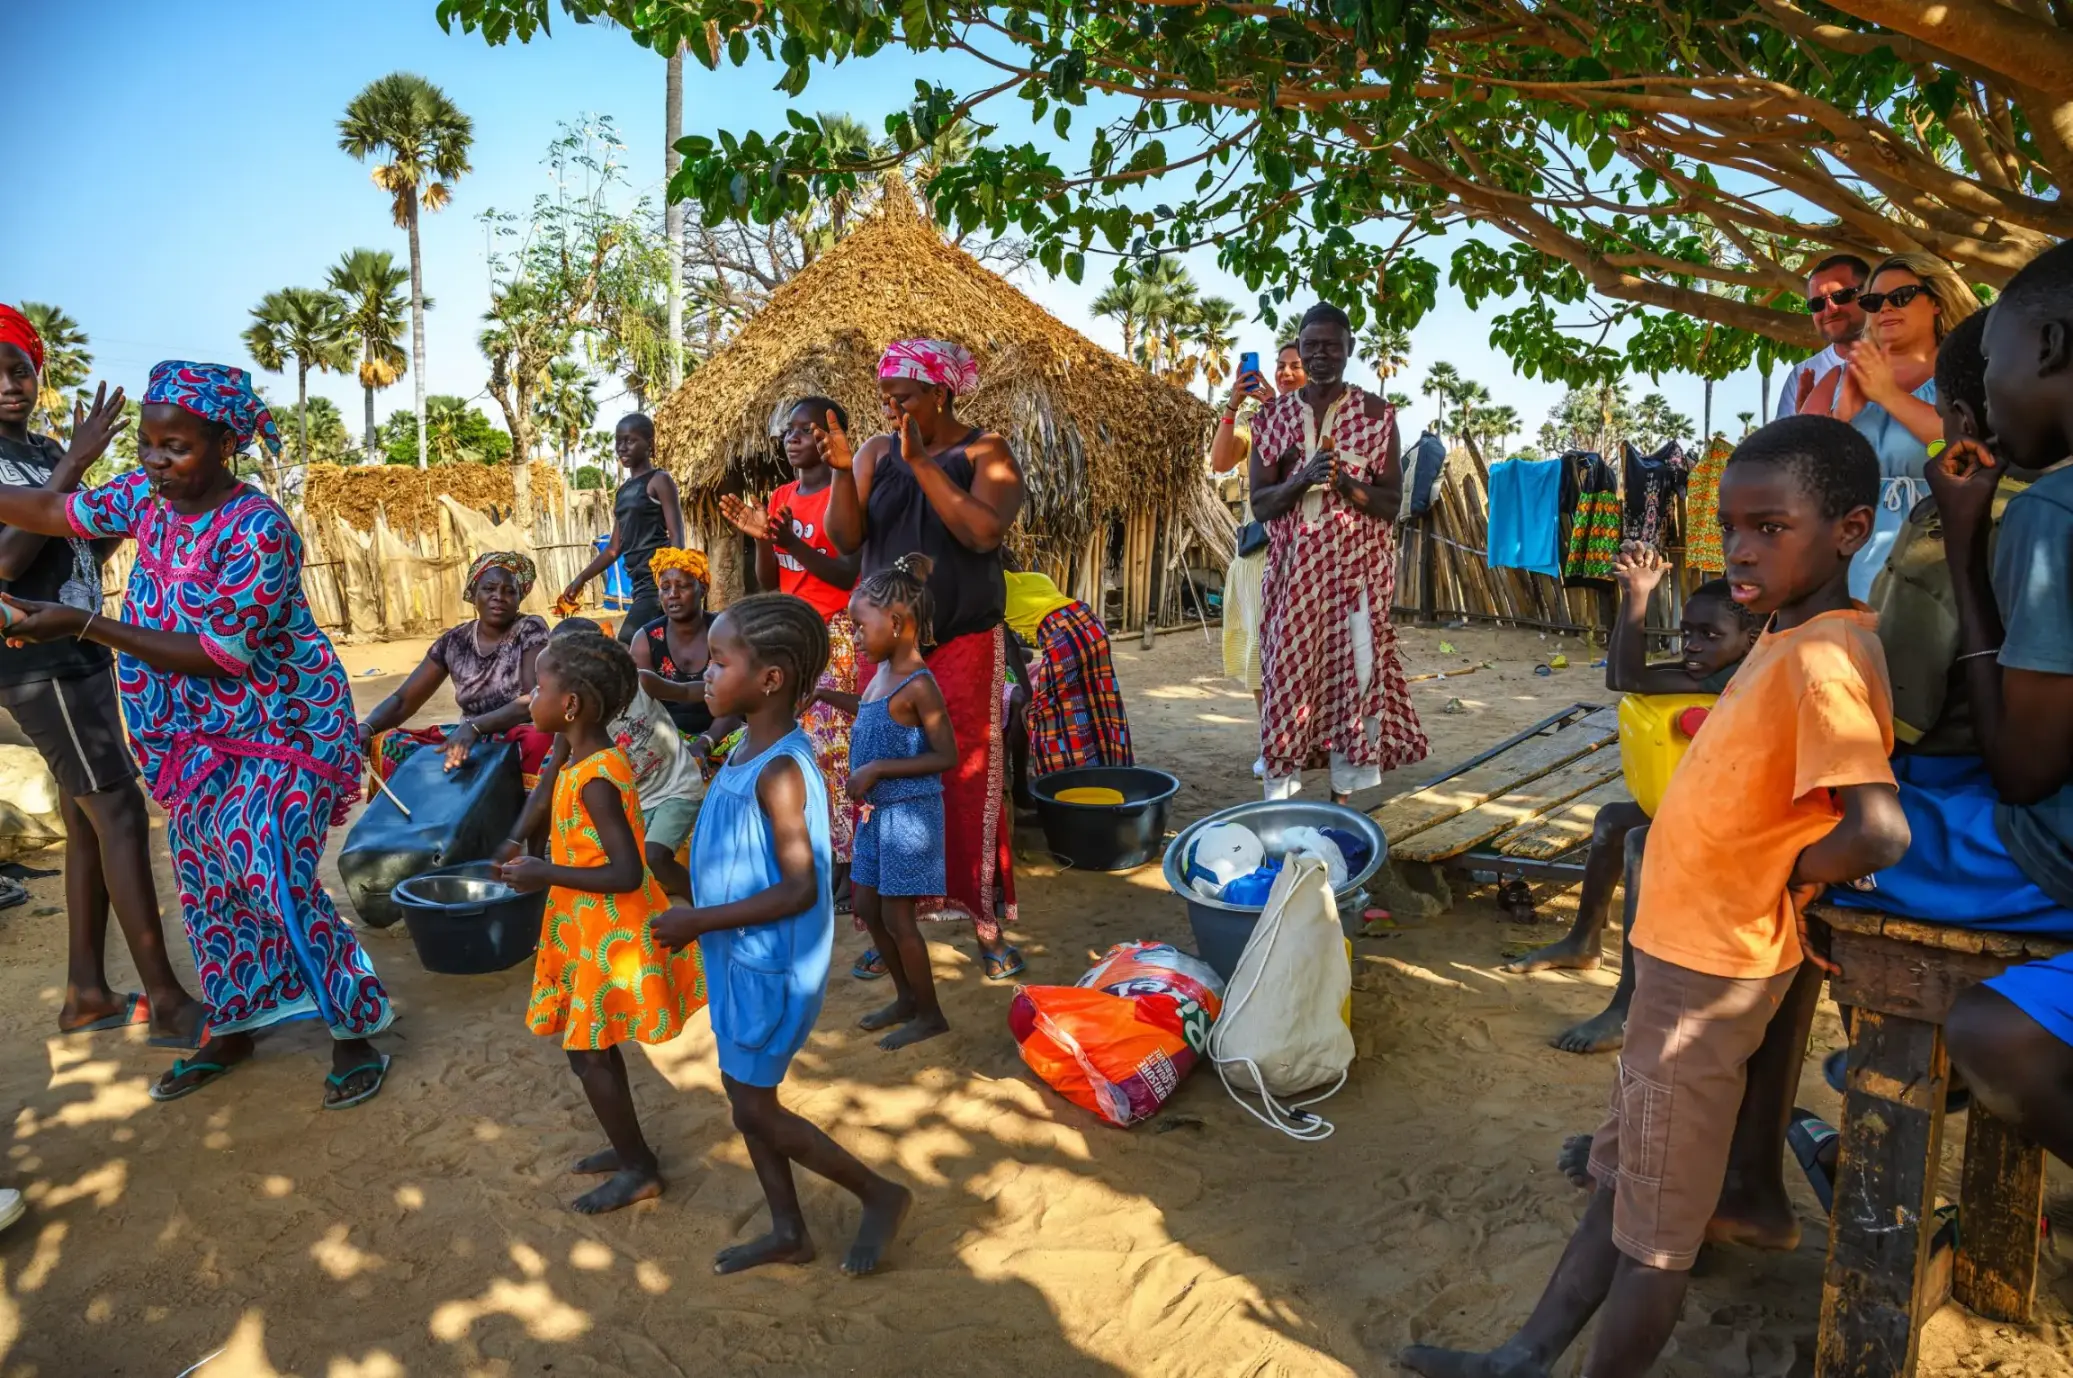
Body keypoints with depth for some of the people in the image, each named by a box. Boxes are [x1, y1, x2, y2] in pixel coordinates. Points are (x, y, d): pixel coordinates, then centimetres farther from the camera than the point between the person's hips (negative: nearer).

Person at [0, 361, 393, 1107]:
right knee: (205, 878, 14)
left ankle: (357, 1032, 6)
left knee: (274, 882, -11)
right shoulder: (149, 494, -3)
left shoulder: (259, 531, -25)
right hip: (198, 735, 8)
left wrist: (83, 625, -26)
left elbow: (217, 657, -25)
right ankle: (233, 1028, 32)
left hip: (282, 730, -8)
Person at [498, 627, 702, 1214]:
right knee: (598, 1048, 20)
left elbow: (626, 874, -28)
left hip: (606, 937, -9)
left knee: (588, 1054, 4)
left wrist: (546, 874, -22)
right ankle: (629, 1148, 35)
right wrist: (543, 863, 11)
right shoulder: (598, 758, 4)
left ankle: (640, 1170, 18)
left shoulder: (593, 779, -25)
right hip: (596, 930, 9)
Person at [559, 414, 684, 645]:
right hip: (640, 583, 8)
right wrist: (581, 579, 19)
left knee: (626, 647, -17)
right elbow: (615, 548, 23)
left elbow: (677, 537, -12)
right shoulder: (623, 491, 19)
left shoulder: (659, 481, -3)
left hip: (658, 581, -8)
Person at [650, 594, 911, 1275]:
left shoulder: (780, 771, -26)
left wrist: (699, 920, -22)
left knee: (754, 1108, 4)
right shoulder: (751, 751, 3)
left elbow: (798, 890, -27)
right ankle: (788, 1232, 34)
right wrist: (696, 919, 9)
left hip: (771, 966, -9)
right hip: (742, 958, 9)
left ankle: (881, 1194, 20)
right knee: (744, 1092, 18)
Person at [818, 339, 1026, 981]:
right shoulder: (876, 452, 7)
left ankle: (986, 922, 9)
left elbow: (984, 532, -19)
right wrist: (842, 472, -15)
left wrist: (921, 463, -19)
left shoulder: (986, 453, -3)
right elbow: (846, 539, -1)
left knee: (969, 779, -2)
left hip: (964, 643, -3)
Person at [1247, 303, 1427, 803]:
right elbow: (1259, 503, 1)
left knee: (1353, 678, -1)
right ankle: (1280, 798, 8)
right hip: (1293, 570, 1)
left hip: (1357, 569, -1)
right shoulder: (1272, 416, 6)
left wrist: (1346, 483, -20)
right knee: (1287, 677, 1)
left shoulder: (1377, 414, 2)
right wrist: (1303, 479, -18)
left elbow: (1391, 503, -1)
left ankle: (1342, 799, 9)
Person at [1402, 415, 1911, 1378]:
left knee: (1656, 1224, 8)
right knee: (1626, 1175, 19)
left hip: (1713, 967, -10)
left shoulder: (1822, 660, -23)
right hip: (1686, 946, 10)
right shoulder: (1787, 635, 6)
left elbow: (1878, 830, -34)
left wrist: (1779, 876, -17)